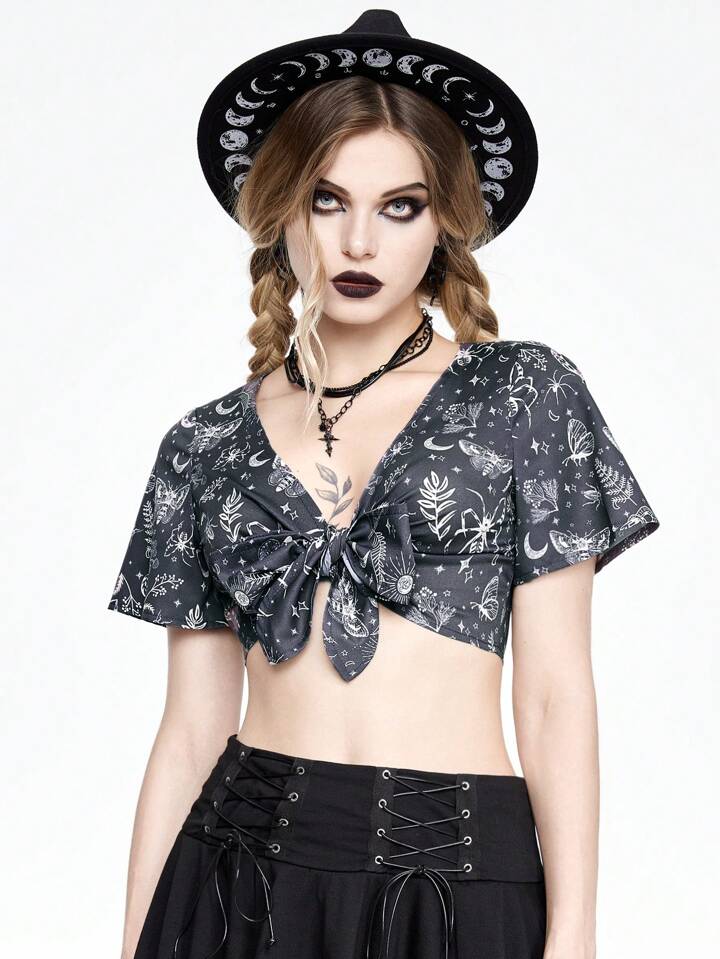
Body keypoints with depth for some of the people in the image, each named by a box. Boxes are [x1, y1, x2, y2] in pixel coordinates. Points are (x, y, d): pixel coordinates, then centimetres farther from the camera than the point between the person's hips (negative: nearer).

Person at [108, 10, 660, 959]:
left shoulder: (524, 393, 0)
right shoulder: (208, 445, 7)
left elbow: (556, 696, -3)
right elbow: (190, 728, 7)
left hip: (459, 877, -2)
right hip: (242, 868, 2)